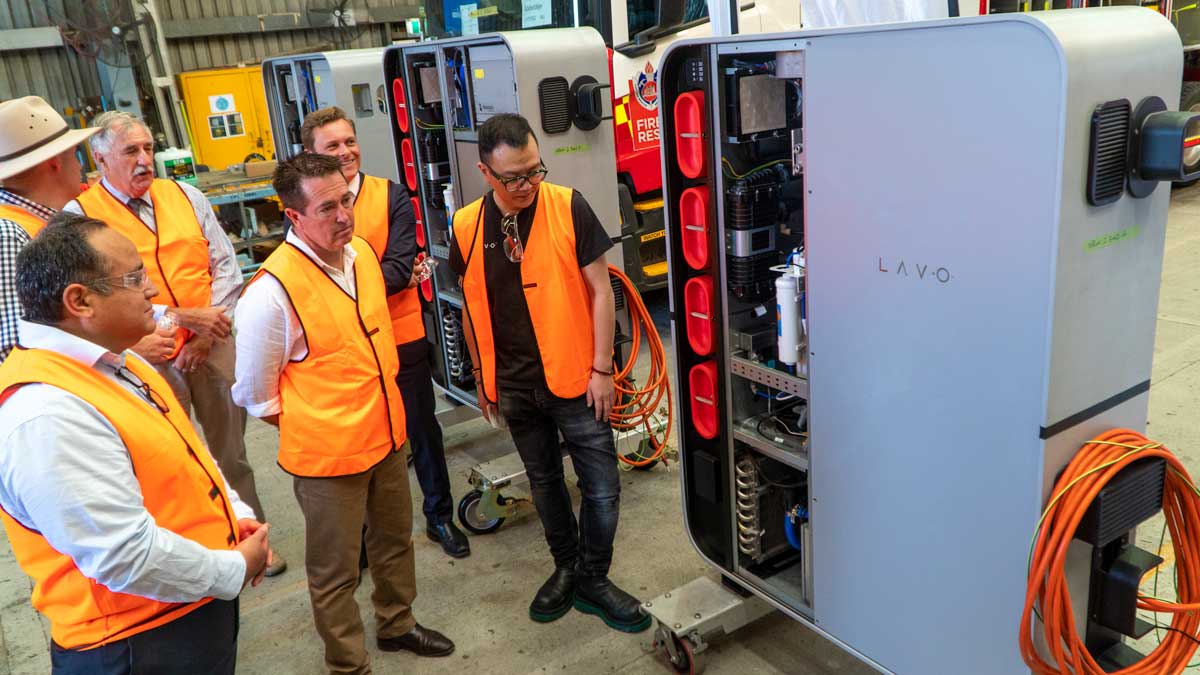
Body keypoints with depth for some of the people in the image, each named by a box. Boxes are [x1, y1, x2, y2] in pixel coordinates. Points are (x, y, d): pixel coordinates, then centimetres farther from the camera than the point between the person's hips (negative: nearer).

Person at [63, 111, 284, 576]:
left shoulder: (185, 196, 6)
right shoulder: (81, 215, -5)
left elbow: (225, 265, 5)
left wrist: (212, 323, -7)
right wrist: (179, 316, -18)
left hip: (211, 346, 3)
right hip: (149, 358, -3)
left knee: (230, 450, 14)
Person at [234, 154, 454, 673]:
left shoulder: (362, 252, -2)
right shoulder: (272, 291, -22)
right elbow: (256, 394, -11)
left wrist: (378, 412, 15)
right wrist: (310, 432, 0)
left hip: (387, 433, 7)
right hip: (327, 454, -6)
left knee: (395, 540, 24)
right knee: (336, 571, 11)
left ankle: (397, 624, 48)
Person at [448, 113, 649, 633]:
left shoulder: (568, 207, -11)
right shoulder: (467, 226, -2)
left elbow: (600, 290, -8)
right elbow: (472, 307, 9)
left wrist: (601, 368, -10)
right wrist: (482, 377, 12)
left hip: (574, 377, -3)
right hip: (514, 386, 3)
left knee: (602, 487, 3)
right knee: (544, 482, 18)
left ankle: (592, 579, 25)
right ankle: (567, 567, 39)